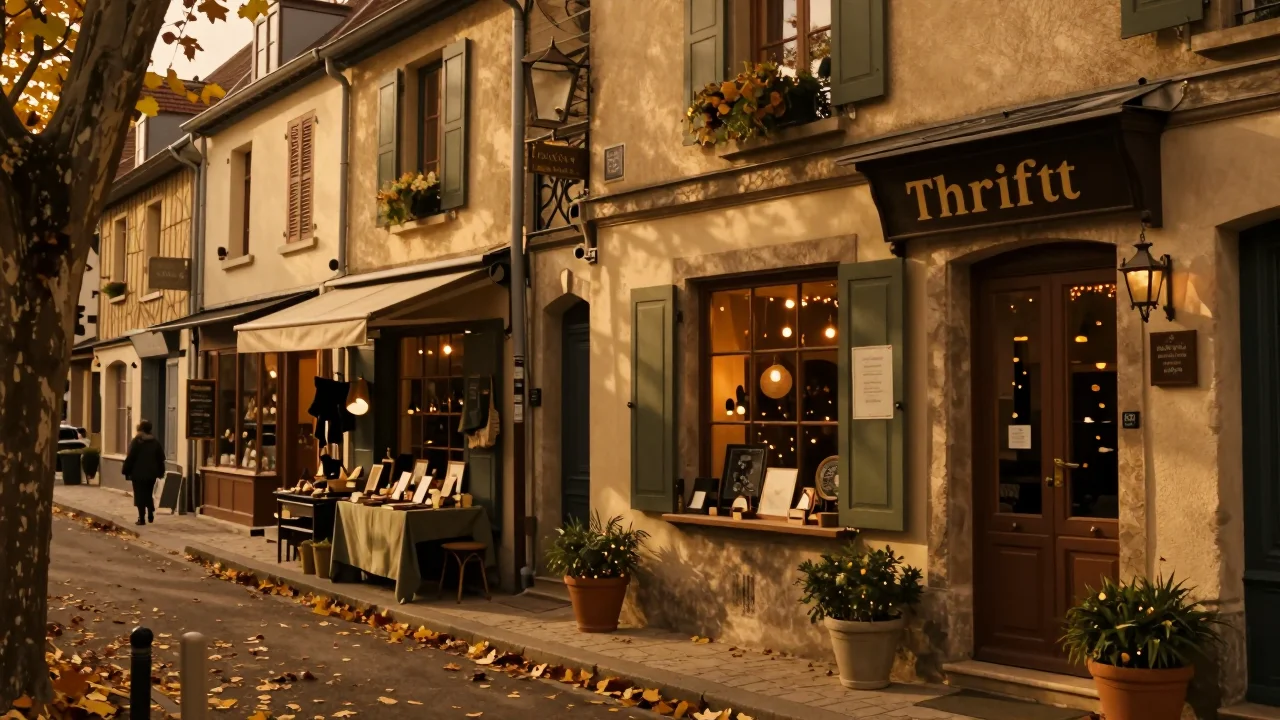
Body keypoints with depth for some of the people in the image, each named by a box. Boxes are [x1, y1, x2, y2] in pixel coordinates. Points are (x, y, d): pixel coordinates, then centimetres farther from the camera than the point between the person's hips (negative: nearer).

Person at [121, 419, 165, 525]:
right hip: (151, 473, 4)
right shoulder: (156, 442, 6)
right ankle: (151, 515, 15)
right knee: (149, 494, 19)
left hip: (138, 473, -4)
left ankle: (142, 518, -3)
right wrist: (161, 472, 16)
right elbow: (161, 458, 8)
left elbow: (130, 458, -9)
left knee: (140, 496, 0)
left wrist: (126, 471, -2)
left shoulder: (136, 441, -8)